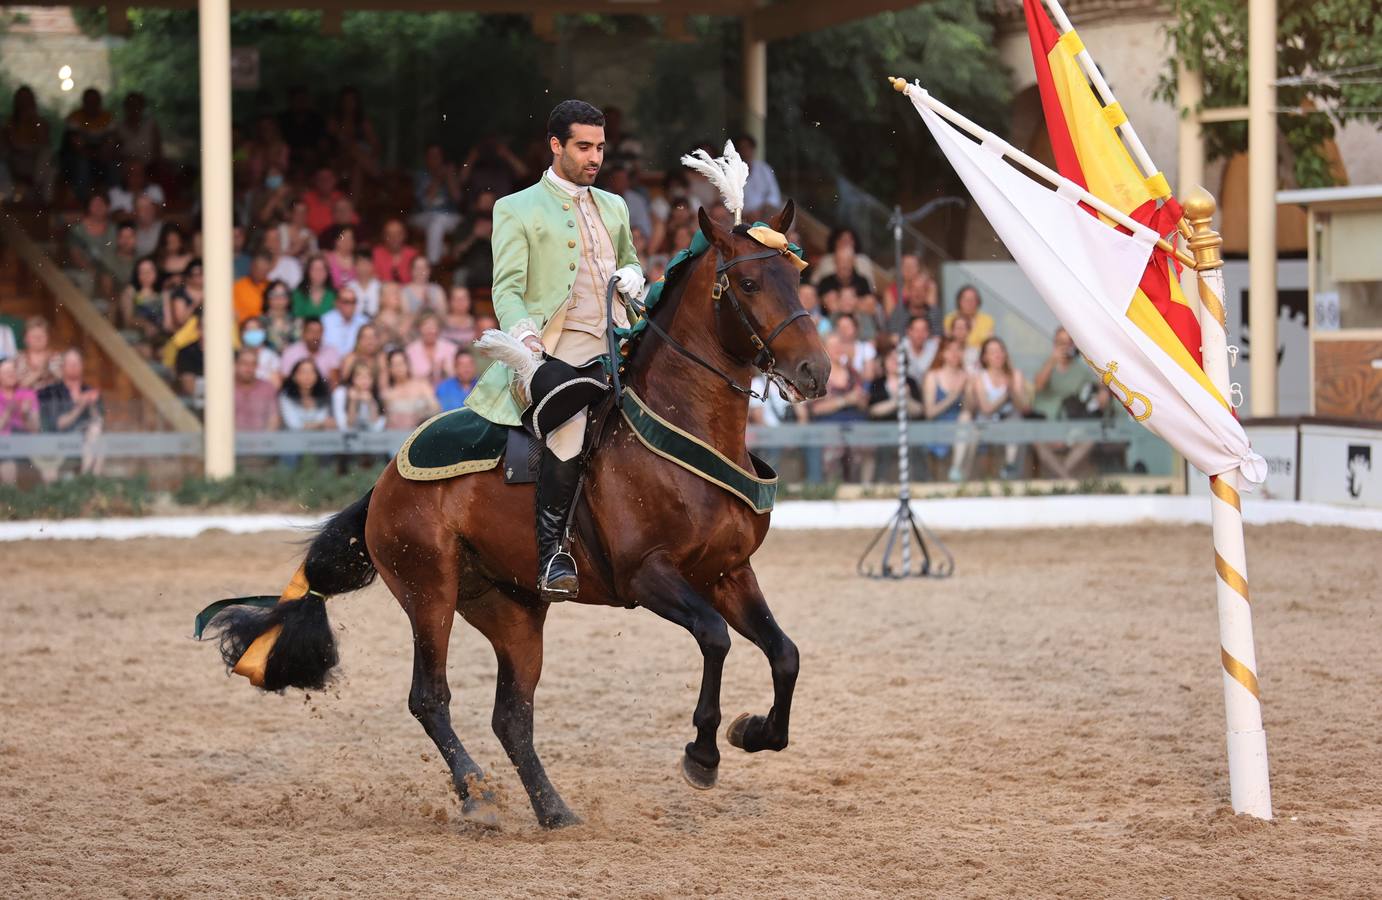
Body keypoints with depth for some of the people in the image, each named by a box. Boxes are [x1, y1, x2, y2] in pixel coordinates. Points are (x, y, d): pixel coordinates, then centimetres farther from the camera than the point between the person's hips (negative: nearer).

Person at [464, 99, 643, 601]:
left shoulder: (614, 207, 23)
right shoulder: (517, 210, 6)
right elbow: (507, 289, -3)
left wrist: (632, 275, 9)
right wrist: (526, 336, -21)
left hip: (617, 347, 6)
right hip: (559, 348, -6)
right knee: (568, 436, -28)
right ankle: (551, 553, -14)